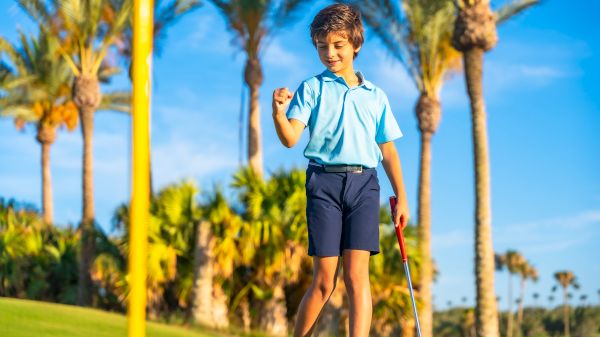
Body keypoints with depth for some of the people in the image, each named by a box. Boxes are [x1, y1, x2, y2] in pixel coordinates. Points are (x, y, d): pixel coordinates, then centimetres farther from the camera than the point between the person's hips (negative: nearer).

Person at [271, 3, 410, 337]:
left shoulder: (375, 95, 16)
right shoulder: (311, 88, 8)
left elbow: (388, 151, 18)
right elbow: (291, 138, -5)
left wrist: (401, 197, 13)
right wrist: (279, 114, -26)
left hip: (364, 183, 2)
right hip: (324, 181, -2)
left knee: (357, 272, -10)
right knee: (324, 280, -3)